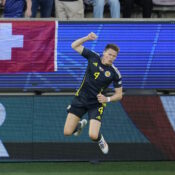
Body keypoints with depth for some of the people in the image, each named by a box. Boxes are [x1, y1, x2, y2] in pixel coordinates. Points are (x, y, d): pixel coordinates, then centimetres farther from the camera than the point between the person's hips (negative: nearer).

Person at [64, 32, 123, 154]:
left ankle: (100, 139, 23)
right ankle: (80, 125, 35)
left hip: (96, 104, -2)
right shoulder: (93, 57, -6)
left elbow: (119, 95, -3)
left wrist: (107, 99, -21)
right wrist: (87, 38, -17)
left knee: (93, 136, -18)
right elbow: (74, 46, -1)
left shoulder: (115, 73, -11)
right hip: (80, 99, 2)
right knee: (67, 132, -2)